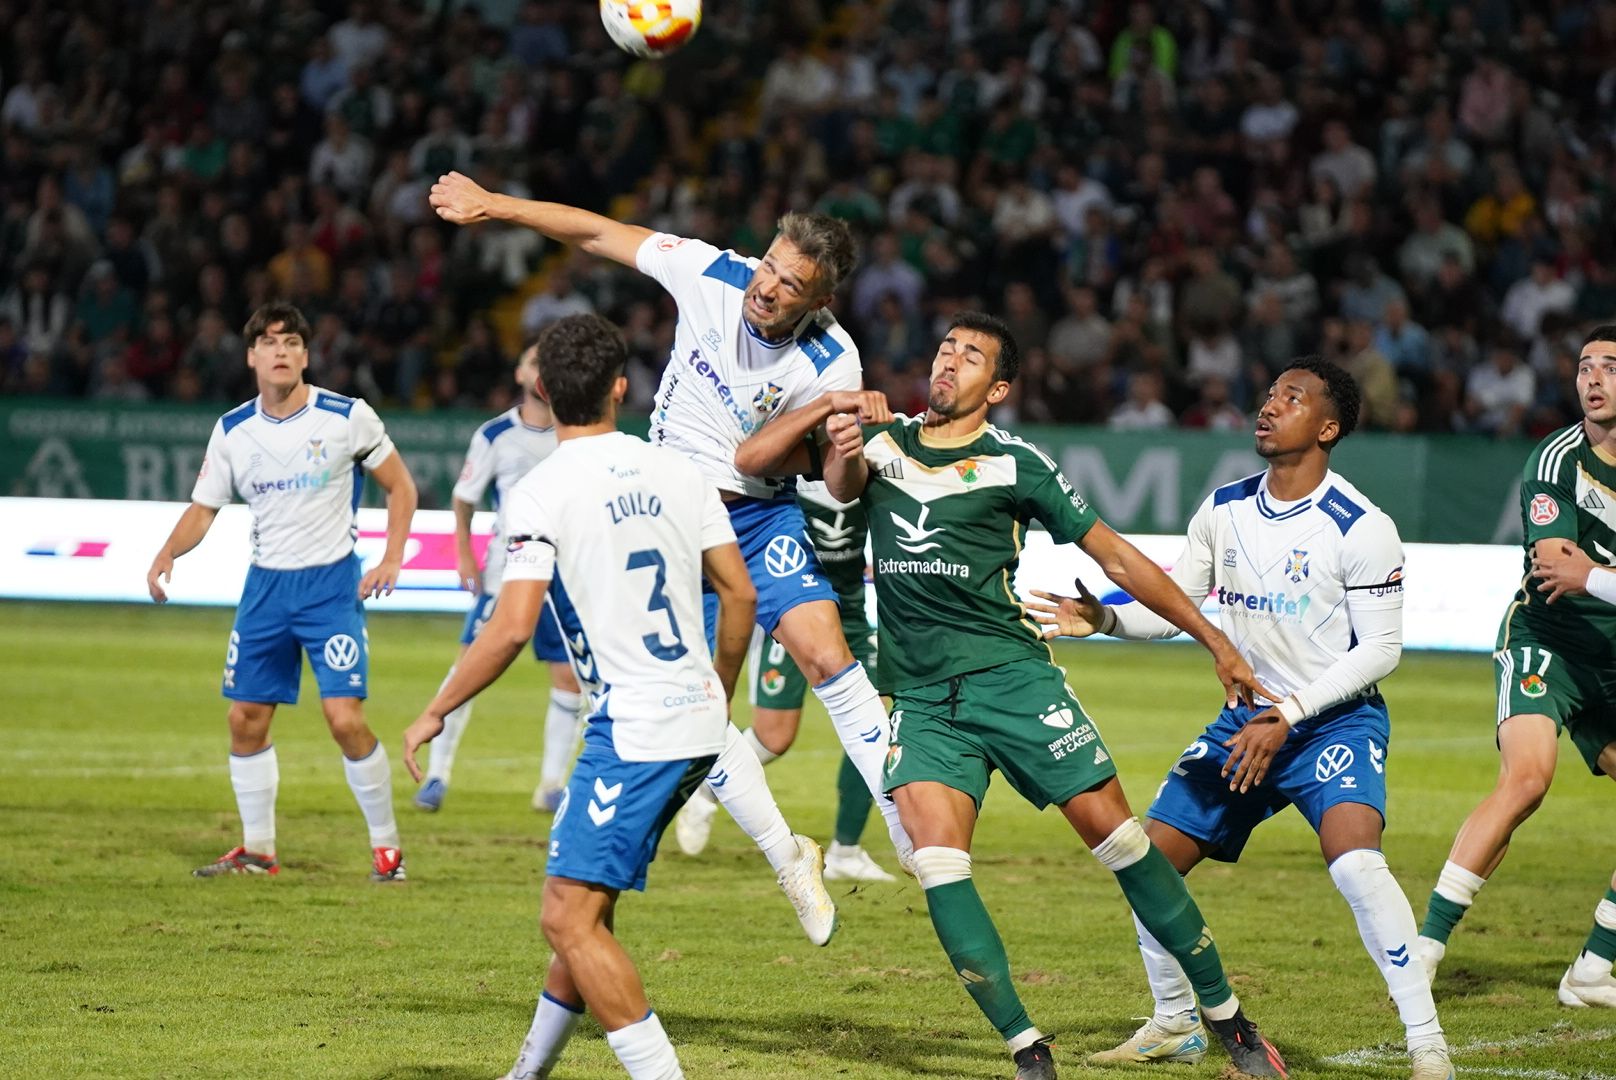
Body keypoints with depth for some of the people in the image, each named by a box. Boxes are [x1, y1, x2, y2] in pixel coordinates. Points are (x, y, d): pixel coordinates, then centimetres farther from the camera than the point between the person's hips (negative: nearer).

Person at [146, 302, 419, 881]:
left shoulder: (347, 416, -8)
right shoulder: (232, 431, 1)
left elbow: (400, 486, 2)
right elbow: (202, 508, 6)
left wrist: (391, 561, -9)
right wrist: (167, 553, -14)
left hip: (333, 583, -4)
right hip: (265, 585, 4)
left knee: (345, 718, -14)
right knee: (246, 719, 5)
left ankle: (387, 847, 0)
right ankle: (257, 850, 19)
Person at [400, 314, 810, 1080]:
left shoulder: (541, 491, -9)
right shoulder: (675, 471, 9)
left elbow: (512, 628, -15)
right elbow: (740, 595, 11)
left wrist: (433, 714, -2)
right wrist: (721, 695, 26)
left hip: (636, 729, -8)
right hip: (701, 724, 8)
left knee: (569, 918, -7)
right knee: (587, 902, 19)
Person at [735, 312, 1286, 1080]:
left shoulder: (1014, 465, 2)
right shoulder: (880, 442, 9)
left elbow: (1114, 555, 6)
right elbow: (752, 459, 2)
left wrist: (1216, 643, 6)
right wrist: (827, 413, -18)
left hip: (1013, 678, -2)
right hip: (922, 698, 2)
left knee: (1117, 835, -6)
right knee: (937, 867, -16)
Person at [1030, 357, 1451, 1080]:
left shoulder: (1360, 528, -15)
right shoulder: (1224, 511, 3)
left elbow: (1381, 649, -14)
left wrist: (1288, 716, -21)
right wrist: (1105, 618, -10)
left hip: (1337, 720, -6)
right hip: (1248, 720, 6)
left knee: (1357, 864, -30)